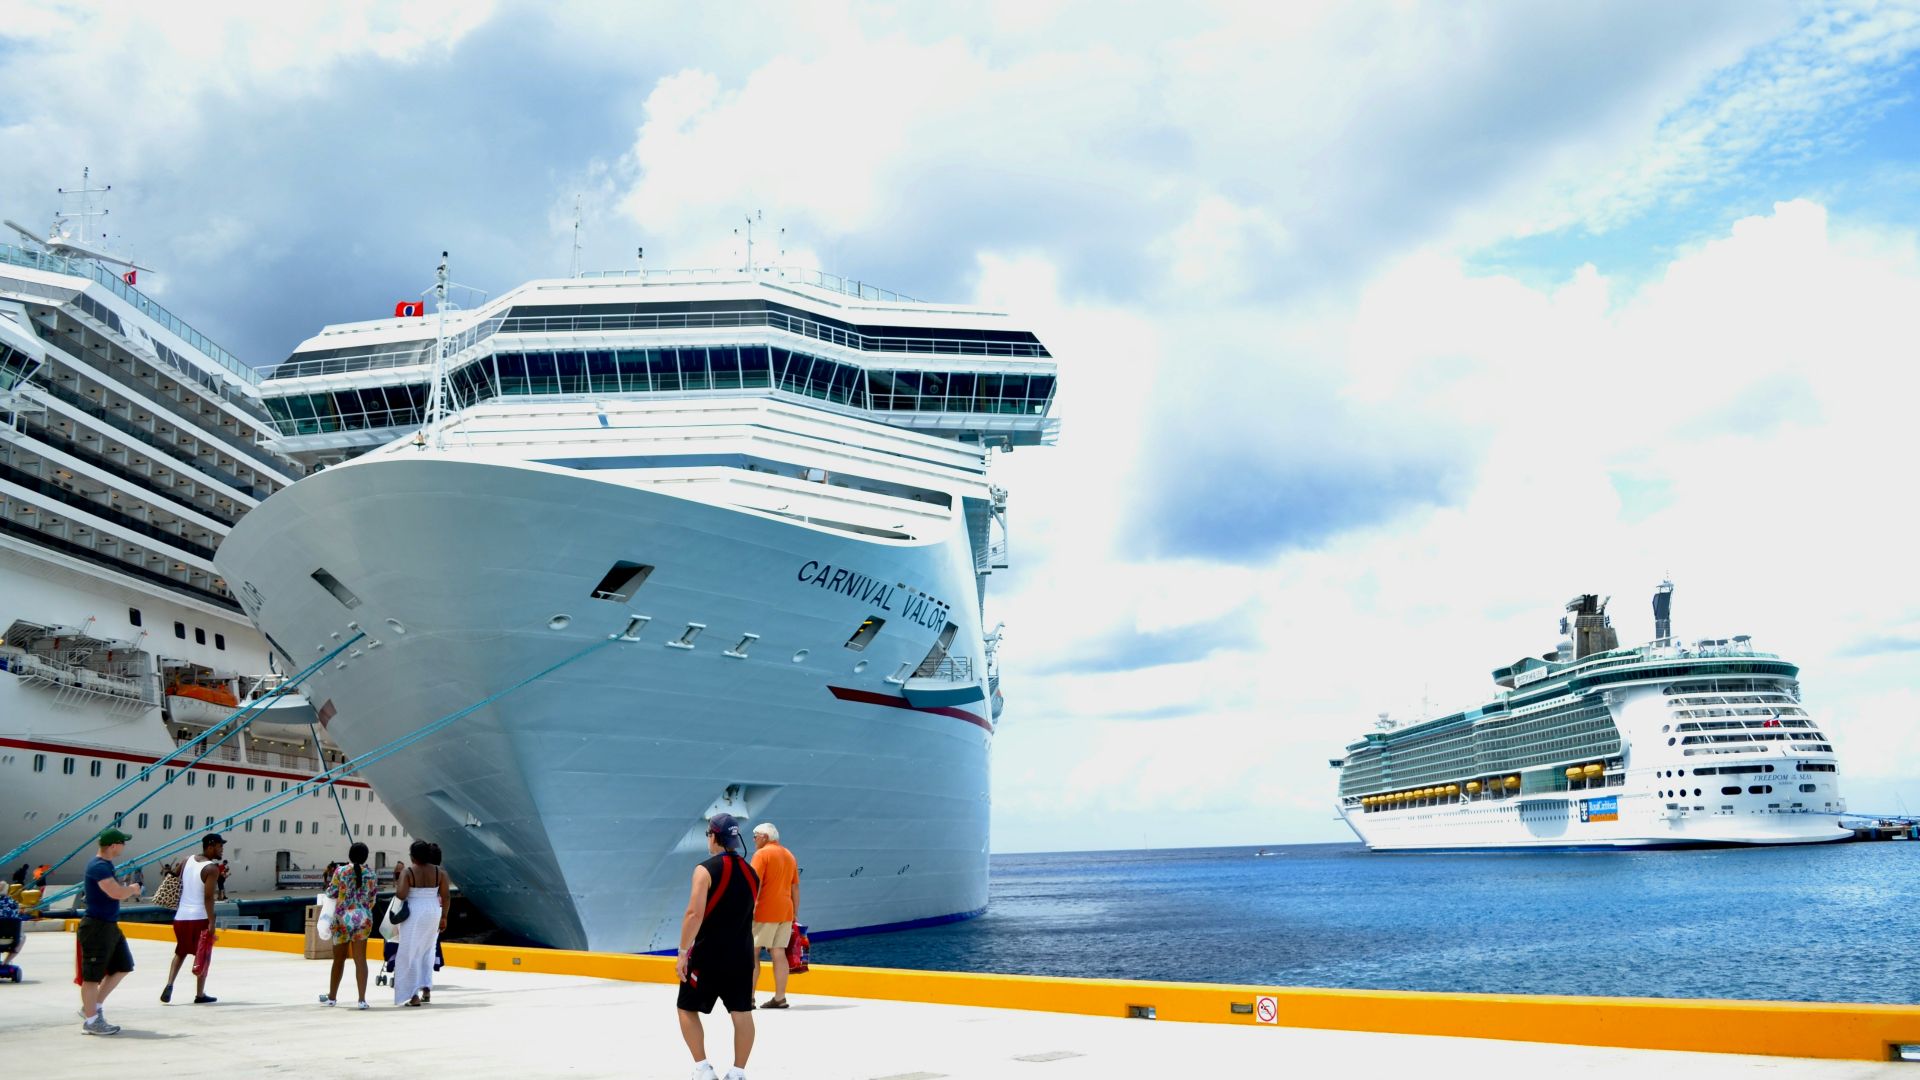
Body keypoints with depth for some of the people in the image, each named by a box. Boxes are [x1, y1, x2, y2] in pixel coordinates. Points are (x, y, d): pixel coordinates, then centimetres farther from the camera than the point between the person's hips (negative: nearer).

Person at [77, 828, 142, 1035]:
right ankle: (91, 1020, 8)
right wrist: (133, 889, -8)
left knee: (123, 966, 17)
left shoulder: (106, 864, 12)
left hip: (110, 926, 10)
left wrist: (128, 890, 5)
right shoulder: (98, 867, -20)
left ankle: (93, 1006, 26)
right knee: (93, 975, 0)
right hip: (96, 927, -10)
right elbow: (117, 893, -27)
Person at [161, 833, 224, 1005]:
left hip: (181, 916, 6)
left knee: (181, 952, 23)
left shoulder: (187, 862, 10)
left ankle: (169, 985, 4)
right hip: (200, 918, -6)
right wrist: (211, 923, -18)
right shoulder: (212, 868, -12)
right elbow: (208, 897, -18)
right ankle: (200, 995, 12)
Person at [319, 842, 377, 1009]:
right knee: (360, 959, 1)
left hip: (343, 916, -1)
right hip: (363, 917, 1)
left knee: (339, 958, 13)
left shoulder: (341, 871, -5)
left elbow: (331, 892, 2)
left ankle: (332, 996, 28)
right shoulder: (370, 874, 0)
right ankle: (362, 999, -5)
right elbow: (372, 899, 5)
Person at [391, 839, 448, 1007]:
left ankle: (414, 995, 0)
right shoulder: (439, 872, 0)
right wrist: (444, 917, 9)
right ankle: (426, 988, 15)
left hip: (414, 914, -4)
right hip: (433, 913, 4)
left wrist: (396, 887, 3)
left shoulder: (407, 872, -11)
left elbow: (401, 895, -18)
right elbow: (445, 897, 0)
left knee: (410, 953, 4)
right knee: (427, 951, 20)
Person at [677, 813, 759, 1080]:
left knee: (687, 1009, 10)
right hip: (742, 954, 5)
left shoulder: (706, 870, -13)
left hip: (707, 954, -5)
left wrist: (683, 953, -15)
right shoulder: (750, 872, 7)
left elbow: (694, 914, -20)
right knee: (742, 1012, 8)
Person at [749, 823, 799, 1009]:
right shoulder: (789, 856, 16)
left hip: (765, 911, -7)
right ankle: (780, 997, 5)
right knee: (779, 953, 7)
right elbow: (795, 888, 16)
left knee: (752, 952, 0)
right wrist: (795, 914, 19)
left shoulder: (762, 854, -6)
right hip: (785, 911, 7)